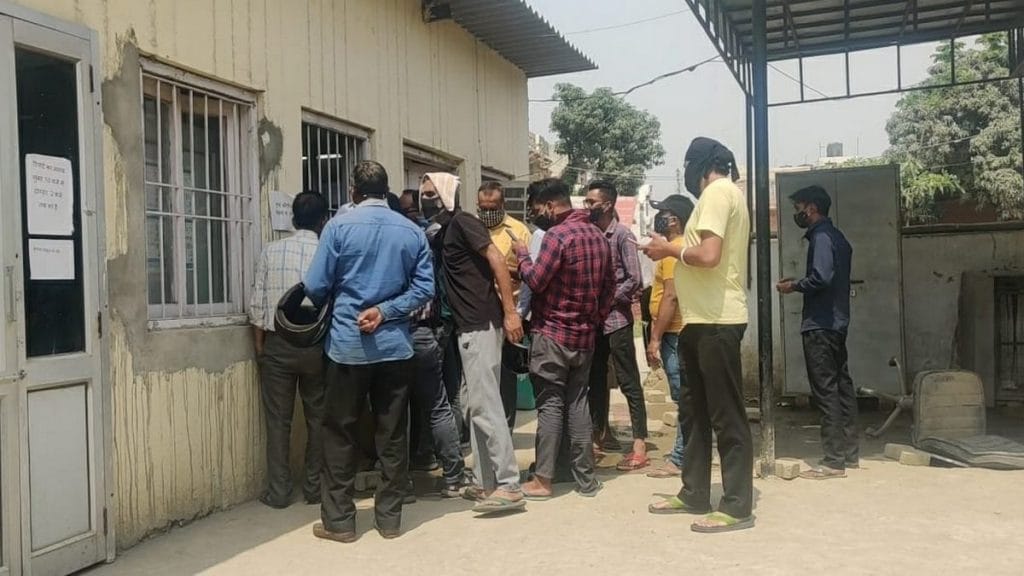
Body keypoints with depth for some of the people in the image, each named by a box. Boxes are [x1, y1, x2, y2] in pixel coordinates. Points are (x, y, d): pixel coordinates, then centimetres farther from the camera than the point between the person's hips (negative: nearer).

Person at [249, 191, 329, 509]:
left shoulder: (271, 251, -1)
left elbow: (258, 304, -2)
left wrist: (260, 345, 7)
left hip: (278, 344, 1)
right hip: (316, 344, -1)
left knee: (278, 420, 8)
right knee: (317, 418, 12)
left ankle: (279, 492, 12)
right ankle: (314, 487, 17)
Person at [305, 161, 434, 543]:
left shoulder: (339, 226, -5)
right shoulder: (412, 231, 4)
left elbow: (316, 288, -4)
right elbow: (424, 287, -3)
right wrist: (386, 310, -5)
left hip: (348, 345, -2)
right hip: (396, 345, 3)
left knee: (340, 434, 8)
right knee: (392, 434, 9)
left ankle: (339, 520, 13)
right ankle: (390, 517, 16)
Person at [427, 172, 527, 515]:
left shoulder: (462, 221, -8)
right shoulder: (444, 230, 19)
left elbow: (497, 259, -17)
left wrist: (510, 312, -22)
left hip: (482, 324, -10)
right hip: (468, 327, 10)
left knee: (485, 404, -10)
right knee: (472, 404, 11)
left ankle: (509, 487, -5)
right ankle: (487, 483, 18)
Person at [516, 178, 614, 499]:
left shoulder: (557, 235, -15)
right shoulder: (598, 236, 10)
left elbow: (535, 281, -15)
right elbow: (609, 286, 14)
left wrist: (521, 253, 1)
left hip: (552, 334, -7)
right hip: (585, 335, 7)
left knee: (550, 404, -1)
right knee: (578, 402, 12)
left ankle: (543, 479, 4)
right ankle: (585, 478, 16)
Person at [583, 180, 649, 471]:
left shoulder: (622, 235, -9)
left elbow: (634, 280, -14)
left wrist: (606, 301, -12)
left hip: (616, 319, -7)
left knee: (629, 382, -3)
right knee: (596, 379, 15)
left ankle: (640, 446, 0)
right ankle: (601, 432, 30)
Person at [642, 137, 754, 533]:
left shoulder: (718, 192, -11)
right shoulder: (725, 194, 21)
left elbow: (708, 255, -23)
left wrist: (670, 249, -8)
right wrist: (673, 251, 10)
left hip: (716, 321, -10)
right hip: (703, 320, 10)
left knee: (726, 416, -4)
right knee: (694, 411, 15)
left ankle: (737, 507, 4)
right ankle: (694, 495, 24)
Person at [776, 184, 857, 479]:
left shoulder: (821, 236, -12)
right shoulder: (836, 236, 18)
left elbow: (821, 278, -24)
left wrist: (794, 286, -8)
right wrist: (799, 284, 14)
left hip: (820, 325, -10)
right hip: (838, 322, 10)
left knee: (826, 391, -7)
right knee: (842, 386, 13)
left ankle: (834, 461, -4)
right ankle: (849, 452, 20)